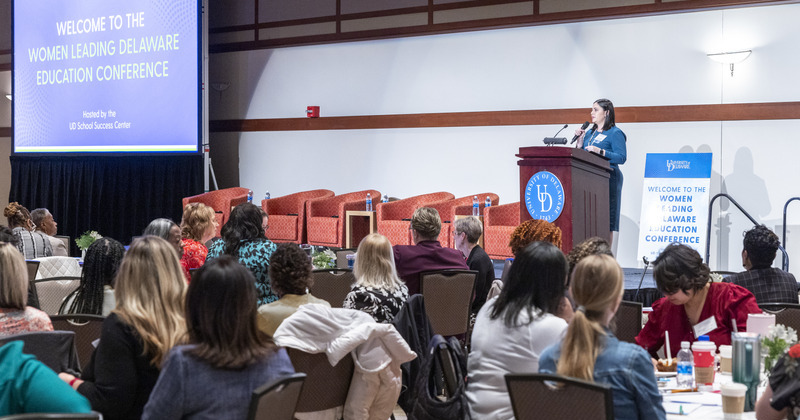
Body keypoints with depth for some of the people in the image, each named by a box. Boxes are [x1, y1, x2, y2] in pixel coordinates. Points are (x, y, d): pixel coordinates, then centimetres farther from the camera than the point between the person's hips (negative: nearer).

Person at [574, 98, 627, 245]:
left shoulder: (615, 133, -3)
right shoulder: (590, 133, 19)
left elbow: (622, 158, -13)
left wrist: (600, 151, -21)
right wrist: (580, 140, 6)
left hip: (607, 179, -7)